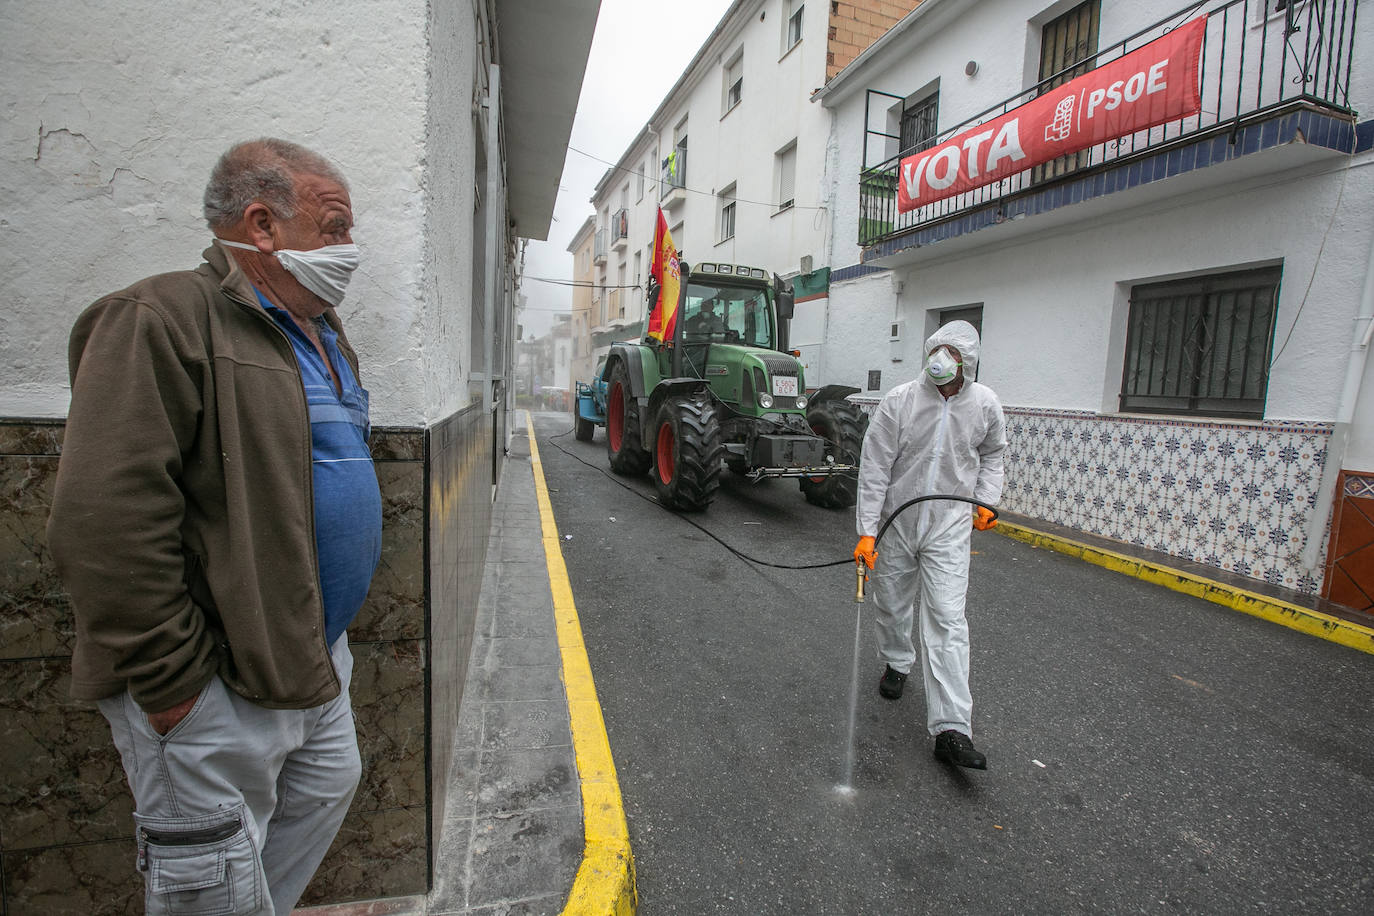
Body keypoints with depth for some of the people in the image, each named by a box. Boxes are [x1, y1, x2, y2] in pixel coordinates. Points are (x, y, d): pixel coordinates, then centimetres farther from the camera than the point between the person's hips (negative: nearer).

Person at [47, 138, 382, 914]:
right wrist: (172, 683, -19)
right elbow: (107, 519, -24)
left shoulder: (323, 334, 12)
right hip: (219, 690, -8)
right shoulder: (163, 320, -16)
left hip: (317, 659, 9)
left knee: (325, 794, 24)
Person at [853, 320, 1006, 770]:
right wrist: (866, 531, -17)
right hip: (895, 523, 0)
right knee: (892, 605, 16)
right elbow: (874, 468, -13)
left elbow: (992, 453, 17)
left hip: (949, 527, 0)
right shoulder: (900, 401, -13)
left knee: (947, 619, -6)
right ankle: (896, 664, 47)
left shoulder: (985, 405, -4)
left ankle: (951, 729, -2)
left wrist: (986, 500, 4)